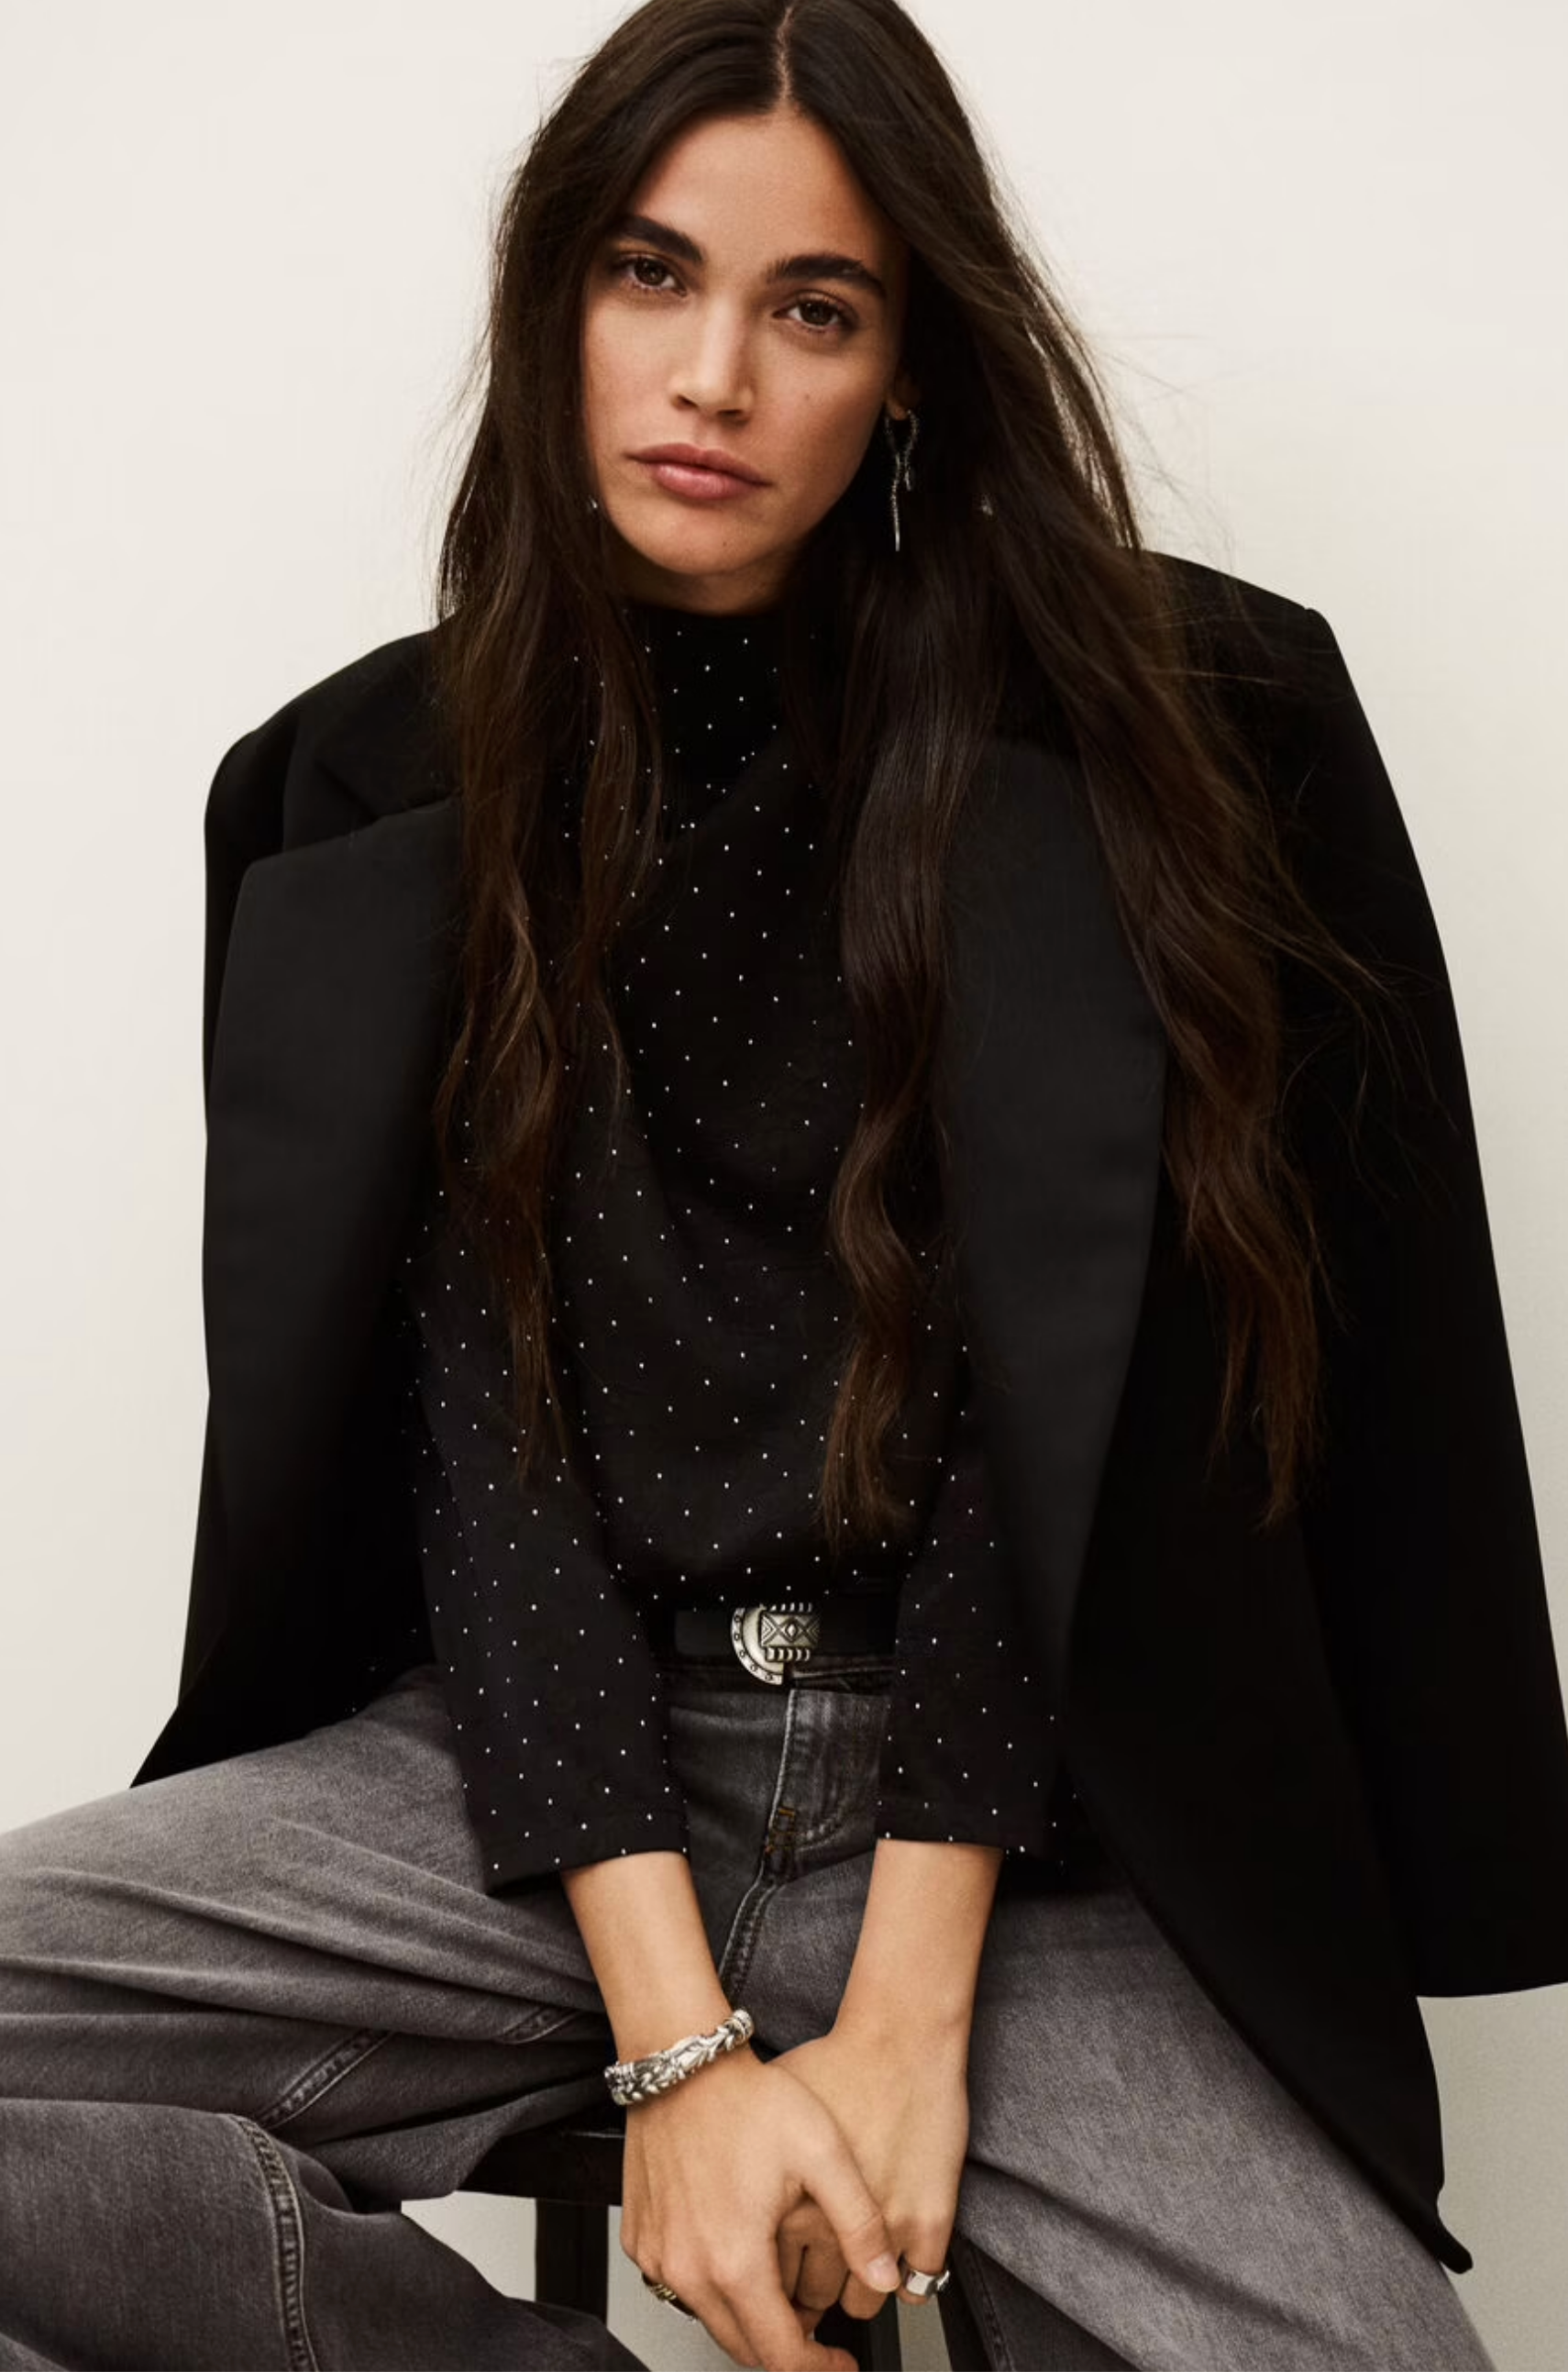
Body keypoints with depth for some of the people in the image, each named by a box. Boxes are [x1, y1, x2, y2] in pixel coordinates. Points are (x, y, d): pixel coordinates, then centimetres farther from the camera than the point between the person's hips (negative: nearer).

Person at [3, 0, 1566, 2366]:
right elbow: (474, 1405, -3)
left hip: (1017, 1812, -2)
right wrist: (678, 2035, -13)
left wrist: (909, 2008, -14)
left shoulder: (1118, 741, -1)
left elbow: (1075, 1388, -7)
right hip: (554, 1767, 2)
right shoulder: (394, 783, 4)